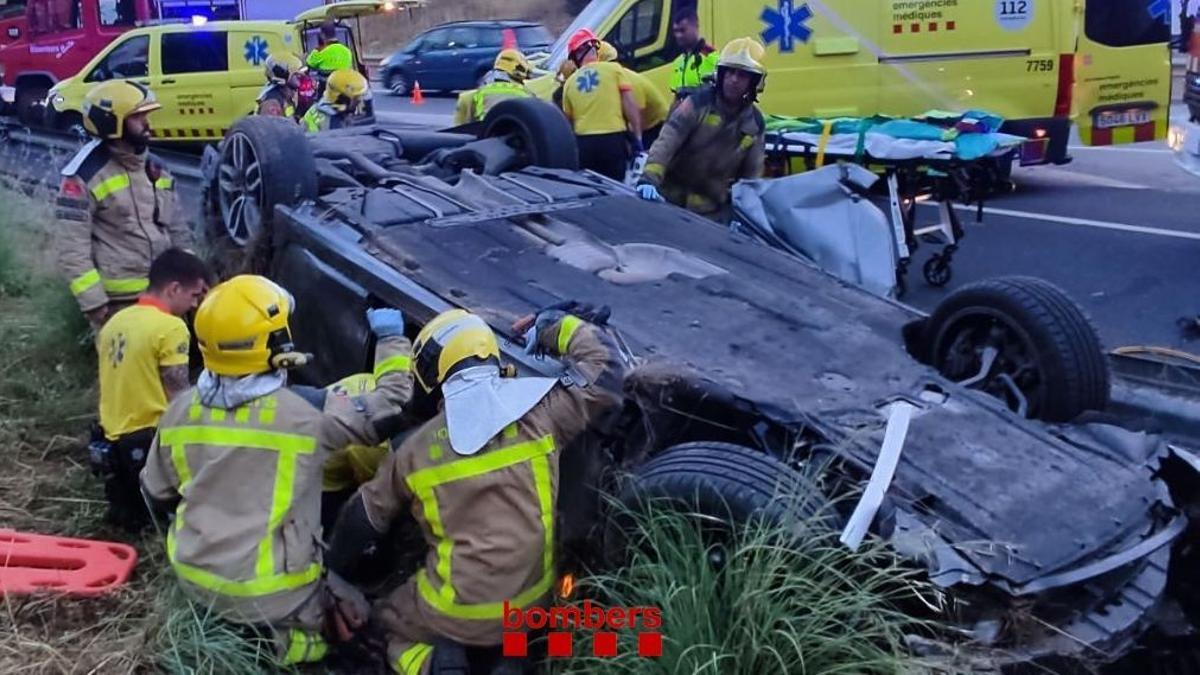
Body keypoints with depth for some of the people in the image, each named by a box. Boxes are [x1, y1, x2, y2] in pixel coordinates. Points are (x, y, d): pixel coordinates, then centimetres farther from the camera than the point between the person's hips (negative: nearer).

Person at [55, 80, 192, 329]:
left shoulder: (156, 169, 11)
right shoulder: (86, 176, -12)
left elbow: (177, 229, 18)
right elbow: (72, 251, -15)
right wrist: (94, 304, -19)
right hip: (120, 303, -7)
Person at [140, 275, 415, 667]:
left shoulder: (181, 411, -5)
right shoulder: (305, 414, -19)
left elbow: (157, 498, 7)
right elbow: (388, 405, -6)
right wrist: (392, 339, 10)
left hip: (194, 577, 6)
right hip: (269, 592, -5)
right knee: (349, 614, 17)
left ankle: (226, 628, 8)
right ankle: (275, 639, -3)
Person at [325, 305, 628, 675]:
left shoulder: (416, 449, -5)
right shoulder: (539, 410, -11)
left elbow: (364, 518, 9)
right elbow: (605, 365, -1)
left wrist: (336, 567, 29)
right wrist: (555, 326, 15)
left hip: (457, 612, -2)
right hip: (530, 603, 2)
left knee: (390, 619, 28)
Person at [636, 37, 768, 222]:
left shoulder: (755, 124, 0)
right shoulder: (699, 103, -11)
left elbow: (751, 174, 8)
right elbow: (666, 142, -22)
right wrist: (649, 178, -37)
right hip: (671, 199, -3)